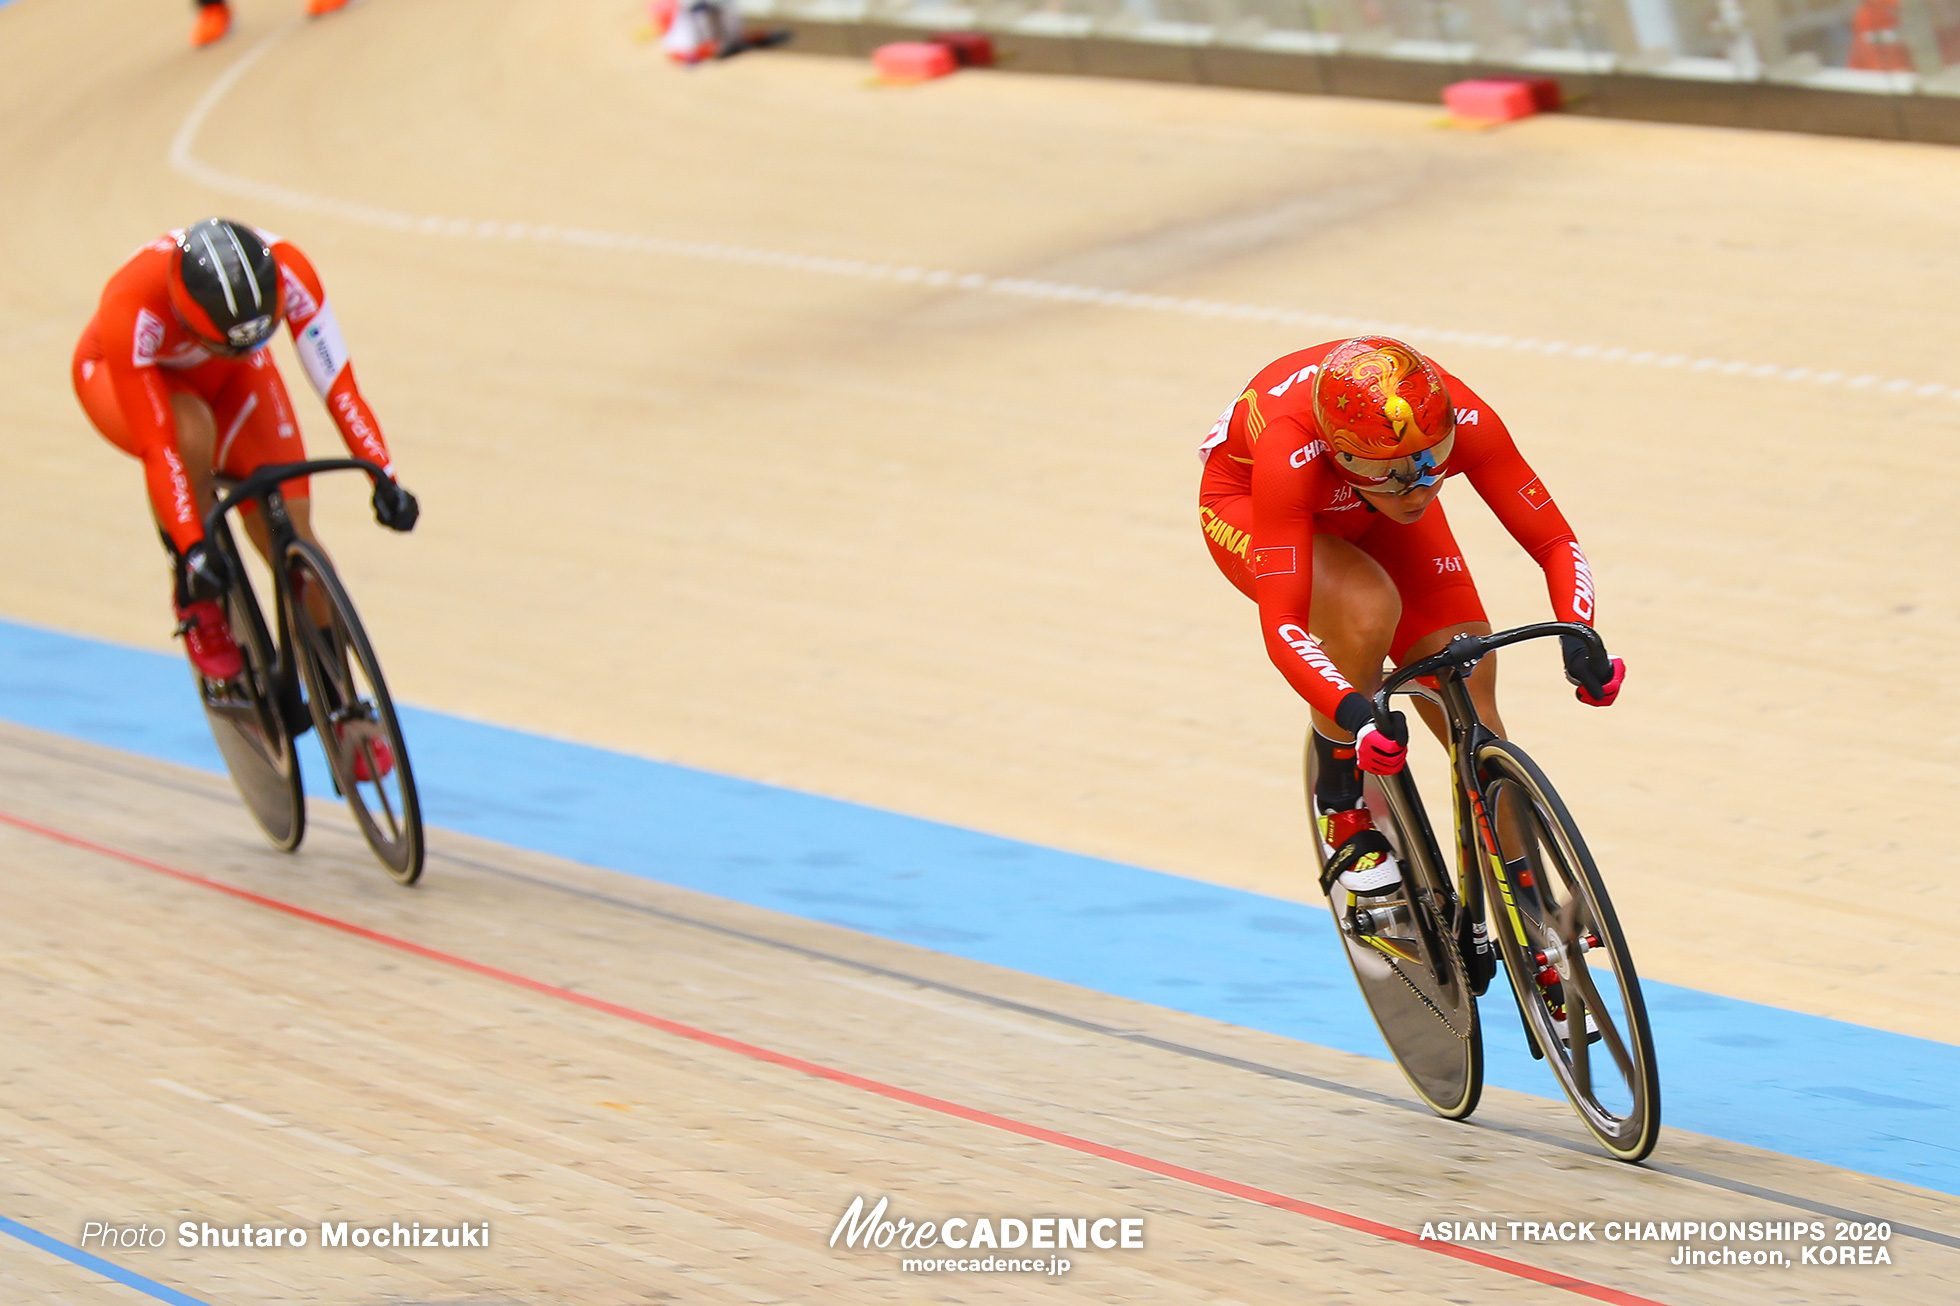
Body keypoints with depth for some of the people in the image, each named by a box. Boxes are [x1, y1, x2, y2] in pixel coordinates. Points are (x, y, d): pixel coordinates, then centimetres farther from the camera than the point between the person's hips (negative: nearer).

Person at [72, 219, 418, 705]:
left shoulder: (286, 271, -35)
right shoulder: (131, 311, -42)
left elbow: (338, 384, -32)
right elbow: (156, 446, -41)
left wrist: (384, 480, -40)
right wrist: (193, 550, -46)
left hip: (228, 380, 3)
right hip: (122, 376, -3)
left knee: (290, 529, -12)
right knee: (191, 435, -38)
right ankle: (195, 602, -16)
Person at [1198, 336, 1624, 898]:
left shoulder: (1463, 422, -35)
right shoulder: (1292, 453, -44)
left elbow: (1556, 543, -28)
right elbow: (1282, 626, -47)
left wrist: (1578, 638, -47)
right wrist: (1356, 714, -62)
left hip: (1374, 517, 3)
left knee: (1473, 716, -10)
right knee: (1368, 609, -35)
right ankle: (1341, 811, -10)